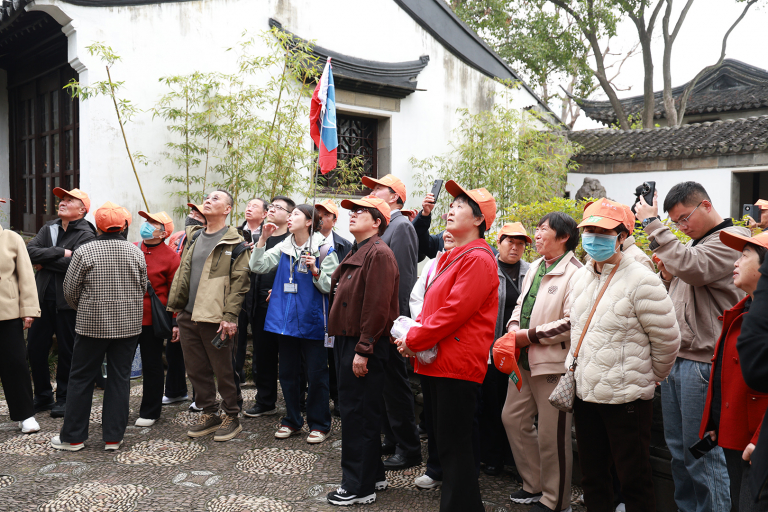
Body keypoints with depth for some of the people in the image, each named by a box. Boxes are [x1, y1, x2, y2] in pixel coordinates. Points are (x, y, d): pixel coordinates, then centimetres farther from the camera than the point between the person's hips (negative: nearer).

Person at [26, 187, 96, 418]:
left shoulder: (86, 235, -6)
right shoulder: (49, 228, 12)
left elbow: (75, 263, -21)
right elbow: (30, 251, -4)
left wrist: (44, 259, -9)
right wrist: (60, 252, -16)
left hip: (67, 302, -5)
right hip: (43, 297, 6)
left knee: (67, 351, 4)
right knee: (35, 348, 9)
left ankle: (64, 398, 19)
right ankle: (42, 397, 25)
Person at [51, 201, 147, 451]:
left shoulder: (84, 251, -9)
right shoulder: (135, 252, -1)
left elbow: (70, 290, -2)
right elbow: (143, 288, 6)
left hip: (92, 324, -2)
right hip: (129, 325, 2)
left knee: (81, 379, 10)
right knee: (120, 378, 8)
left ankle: (73, 437, 17)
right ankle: (113, 437, 12)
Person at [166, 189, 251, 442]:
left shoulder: (234, 243, -6)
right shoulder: (194, 238, 15)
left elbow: (240, 282, -11)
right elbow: (182, 275, 19)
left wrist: (230, 316, -18)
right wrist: (176, 307, 13)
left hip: (215, 319, -7)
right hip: (188, 317, 7)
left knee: (223, 371, 3)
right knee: (196, 369, 13)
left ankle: (231, 417, 17)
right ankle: (209, 414, 27)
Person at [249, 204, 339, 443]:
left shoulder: (324, 250, -5)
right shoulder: (283, 248, 9)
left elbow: (329, 287, -7)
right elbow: (257, 267, 0)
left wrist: (315, 270, -22)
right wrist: (263, 238, -5)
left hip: (312, 321, -5)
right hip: (286, 318, 5)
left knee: (316, 374, 2)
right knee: (288, 373, 13)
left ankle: (319, 425, 15)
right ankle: (292, 421, 27)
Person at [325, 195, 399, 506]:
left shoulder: (379, 253, -14)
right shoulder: (356, 253, 18)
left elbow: (377, 306, -21)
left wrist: (363, 349, -22)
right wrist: (345, 343, 15)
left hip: (364, 348, -10)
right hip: (347, 341, 10)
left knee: (358, 414, -3)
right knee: (354, 410, 16)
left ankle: (360, 487, 8)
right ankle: (373, 475, 30)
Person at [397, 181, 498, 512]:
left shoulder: (477, 259, -13)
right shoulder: (451, 258, 18)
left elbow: (455, 310, -20)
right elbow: (430, 306, 20)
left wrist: (414, 340, -14)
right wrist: (412, 333, 3)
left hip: (458, 364, -10)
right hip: (439, 361, 10)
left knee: (454, 444, -3)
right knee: (446, 441, 16)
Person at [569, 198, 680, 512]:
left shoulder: (640, 280, -15)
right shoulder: (581, 276, 8)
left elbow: (667, 339, -9)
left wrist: (651, 377, 2)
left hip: (626, 398, -7)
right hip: (585, 394, 7)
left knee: (634, 480, 7)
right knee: (592, 476, 18)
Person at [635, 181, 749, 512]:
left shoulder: (732, 239, -8)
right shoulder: (692, 244, 18)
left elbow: (692, 268, -27)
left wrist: (653, 224, -18)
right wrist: (667, 277, 4)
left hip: (701, 363, -9)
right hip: (673, 359, 9)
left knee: (702, 454, -1)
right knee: (678, 449, 16)